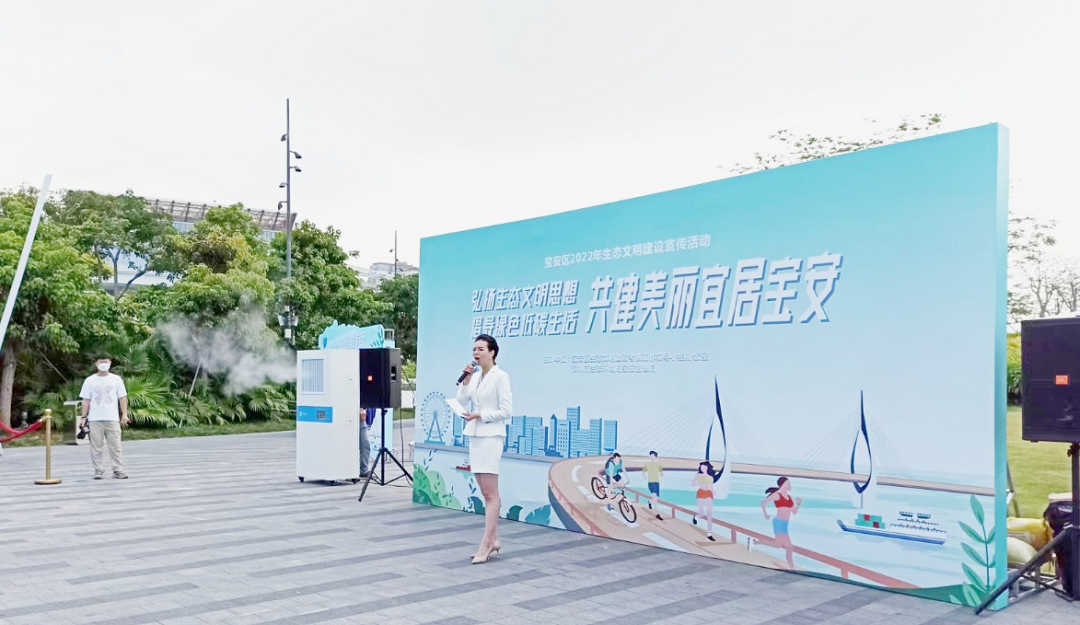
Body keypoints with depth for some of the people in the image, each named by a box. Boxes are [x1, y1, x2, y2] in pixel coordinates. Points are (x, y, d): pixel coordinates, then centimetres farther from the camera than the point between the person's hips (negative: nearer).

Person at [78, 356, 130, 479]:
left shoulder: (116, 379, 8)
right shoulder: (90, 381, 7)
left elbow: (122, 398, 6)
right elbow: (86, 400, 7)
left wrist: (124, 415, -1)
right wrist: (83, 417, 0)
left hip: (112, 418, 0)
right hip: (95, 419, 0)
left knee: (115, 446, -1)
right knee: (96, 447, 2)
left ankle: (118, 471, 3)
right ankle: (98, 471, 9)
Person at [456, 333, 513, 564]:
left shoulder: (500, 377, -8)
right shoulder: (475, 376, 12)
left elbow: (506, 411, -12)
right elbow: (462, 403, 7)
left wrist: (480, 415, -16)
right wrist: (465, 381, -2)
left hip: (491, 437, -8)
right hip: (475, 436, 8)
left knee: (490, 494, -5)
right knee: (487, 493, 11)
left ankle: (486, 544, -3)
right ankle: (493, 540, 18)